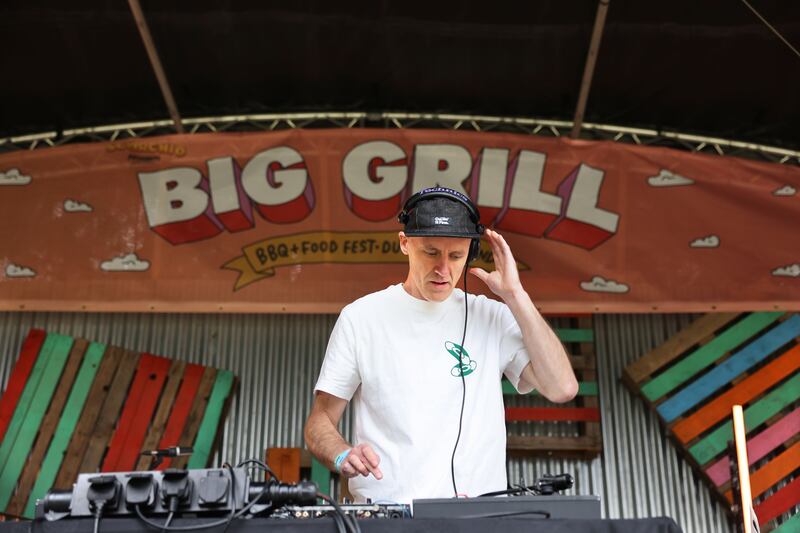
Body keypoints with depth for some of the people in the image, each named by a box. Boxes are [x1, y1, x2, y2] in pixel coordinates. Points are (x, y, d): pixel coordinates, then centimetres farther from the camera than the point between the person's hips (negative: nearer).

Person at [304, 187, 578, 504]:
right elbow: (320, 421, 8)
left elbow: (562, 388, -5)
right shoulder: (361, 317, 4)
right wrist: (344, 456, -14)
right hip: (385, 510, -1)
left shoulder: (493, 318, 7)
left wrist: (514, 294, -3)